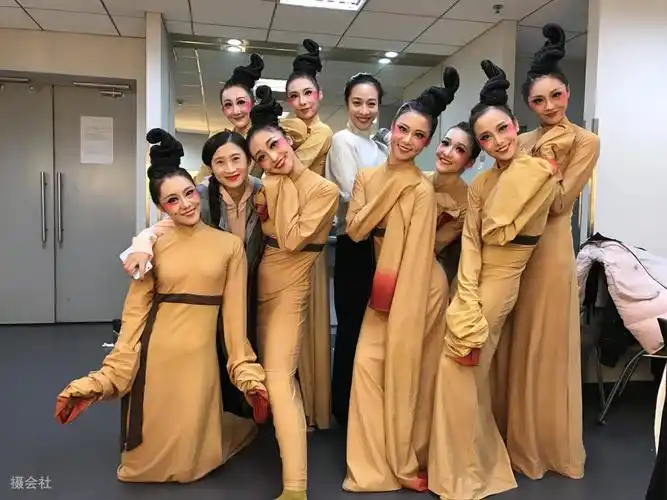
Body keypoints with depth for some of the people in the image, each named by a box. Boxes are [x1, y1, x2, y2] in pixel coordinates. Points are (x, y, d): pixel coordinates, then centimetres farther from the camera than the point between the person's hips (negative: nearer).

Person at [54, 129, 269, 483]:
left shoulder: (230, 245, -3)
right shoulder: (153, 246, -1)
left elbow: (234, 314, 0)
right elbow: (135, 313, -1)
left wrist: (247, 373, -1)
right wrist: (108, 375, -4)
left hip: (200, 356, -1)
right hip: (155, 355, 2)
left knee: (190, 457, 12)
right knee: (152, 454, 15)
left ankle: (236, 425, 42)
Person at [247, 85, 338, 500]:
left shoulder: (324, 189, -15)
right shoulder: (271, 182, 6)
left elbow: (292, 239, -23)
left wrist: (285, 185, -16)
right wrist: (259, 209, -8)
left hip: (289, 286, -7)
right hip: (263, 280, 7)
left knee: (279, 378, -13)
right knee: (276, 371, 19)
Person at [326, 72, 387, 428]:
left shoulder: (380, 147, 16)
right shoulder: (342, 140, -7)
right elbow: (352, 193, -18)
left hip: (380, 243, 8)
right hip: (354, 244, -7)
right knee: (352, 326, 1)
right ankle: (344, 405, 18)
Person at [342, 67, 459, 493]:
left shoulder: (422, 190, -16)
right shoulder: (367, 176, 3)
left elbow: (416, 256, -17)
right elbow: (354, 231, -6)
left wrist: (399, 307, -16)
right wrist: (386, 189, -15)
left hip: (416, 288, -6)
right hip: (384, 286, 6)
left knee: (406, 369, 4)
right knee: (368, 364, 6)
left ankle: (407, 462, 25)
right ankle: (376, 462, 22)